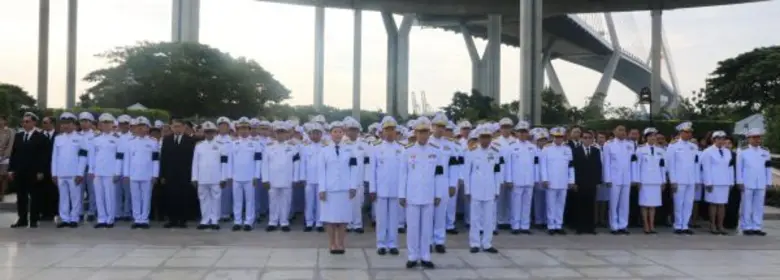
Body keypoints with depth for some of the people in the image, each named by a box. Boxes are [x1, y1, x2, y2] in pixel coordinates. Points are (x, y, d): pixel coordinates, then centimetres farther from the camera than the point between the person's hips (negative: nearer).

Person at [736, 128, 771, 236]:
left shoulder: (765, 152, 11)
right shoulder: (742, 151, 2)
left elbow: (768, 168, 11)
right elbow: (739, 167, 0)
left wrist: (769, 182, 6)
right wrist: (740, 182, -5)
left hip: (761, 184, 3)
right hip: (747, 184, -3)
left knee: (759, 206, 4)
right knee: (747, 206, -1)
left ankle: (757, 227, 8)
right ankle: (746, 227, 4)